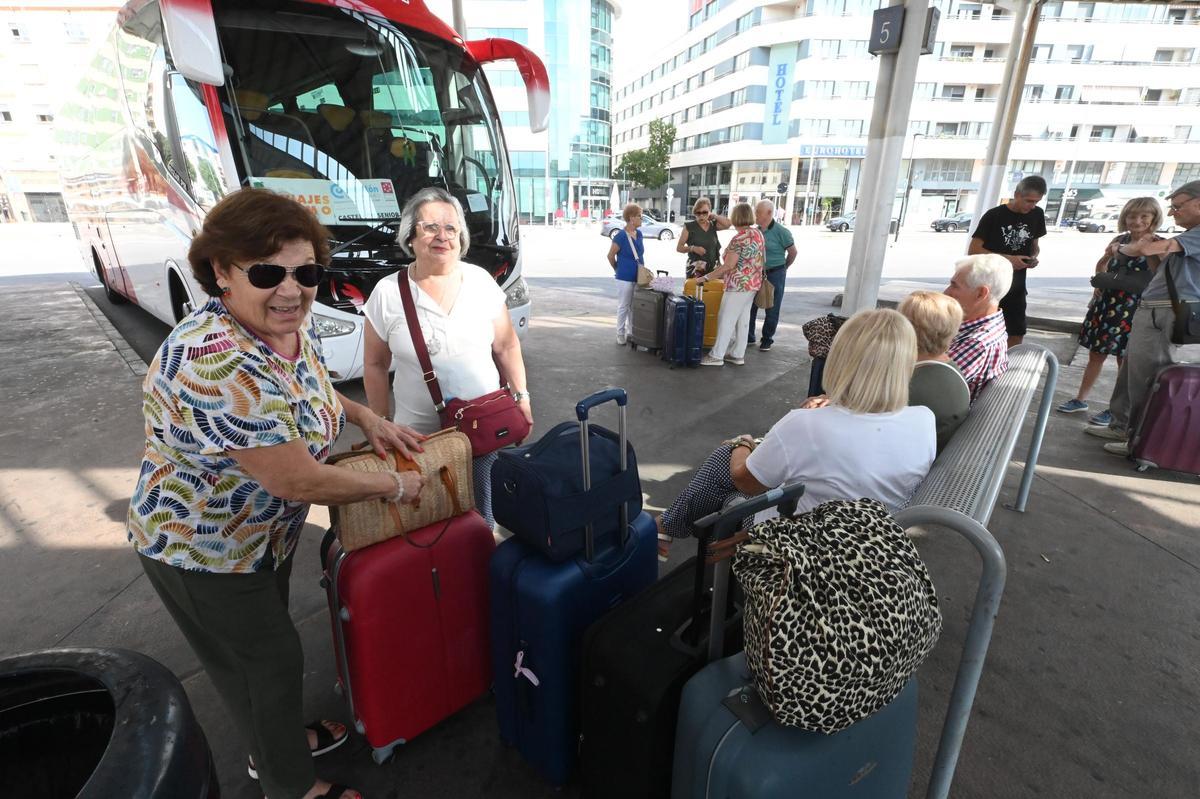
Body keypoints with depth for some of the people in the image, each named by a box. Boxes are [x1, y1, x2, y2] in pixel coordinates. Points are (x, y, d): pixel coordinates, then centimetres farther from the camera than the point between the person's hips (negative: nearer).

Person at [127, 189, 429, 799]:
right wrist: (394, 486, -21)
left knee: (267, 642, 28)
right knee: (270, 663, 12)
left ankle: (277, 743, 55)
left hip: (264, 532, 8)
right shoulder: (220, 365, -38)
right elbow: (298, 481, -34)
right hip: (202, 549, -8)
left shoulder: (292, 324, -10)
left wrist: (366, 417, -4)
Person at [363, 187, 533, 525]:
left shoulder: (481, 281, -1)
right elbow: (375, 365, 3)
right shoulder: (387, 293, -5)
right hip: (417, 433, -1)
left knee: (480, 513, 14)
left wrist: (521, 396, 5)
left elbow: (507, 347, 7)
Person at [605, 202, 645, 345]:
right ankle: (620, 334, 17)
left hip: (638, 277, 7)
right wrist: (618, 270, 5)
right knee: (623, 307, 4)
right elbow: (610, 255, -7)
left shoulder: (639, 233, 6)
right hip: (625, 278, -7)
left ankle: (632, 332, 26)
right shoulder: (620, 235, -15)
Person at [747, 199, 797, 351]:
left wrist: (783, 267, 8)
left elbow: (792, 252, -3)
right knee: (750, 306, 9)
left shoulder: (781, 231, -13)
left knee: (772, 309, 5)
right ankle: (749, 337, 23)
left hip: (774, 275, -5)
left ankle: (767, 340, 19)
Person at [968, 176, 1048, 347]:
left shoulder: (1037, 215, 4)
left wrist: (1033, 257, -7)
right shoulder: (994, 216, -12)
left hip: (1016, 286, 5)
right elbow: (973, 251, -15)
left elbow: (1034, 245, 17)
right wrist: (1008, 259, -23)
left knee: (1017, 333, 7)